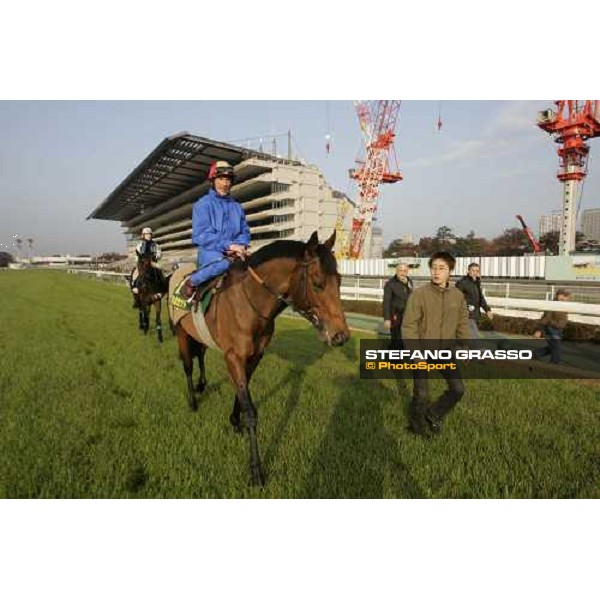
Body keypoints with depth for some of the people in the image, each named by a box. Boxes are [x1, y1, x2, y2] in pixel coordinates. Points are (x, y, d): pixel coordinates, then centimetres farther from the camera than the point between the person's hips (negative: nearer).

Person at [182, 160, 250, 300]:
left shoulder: (237, 206, 15)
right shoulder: (203, 204, 1)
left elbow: (245, 232, 14)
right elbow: (201, 235, -10)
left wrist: (240, 246, -10)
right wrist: (228, 245, -21)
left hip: (234, 254, 4)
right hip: (210, 252, -4)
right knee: (222, 263, -37)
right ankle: (190, 283, -15)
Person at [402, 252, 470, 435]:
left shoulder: (458, 296, -2)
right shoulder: (419, 294, -16)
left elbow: (462, 324, 8)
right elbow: (409, 326, -16)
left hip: (446, 351, 4)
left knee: (458, 389, 7)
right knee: (421, 394, 6)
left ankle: (433, 414, 32)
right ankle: (417, 422, 34)